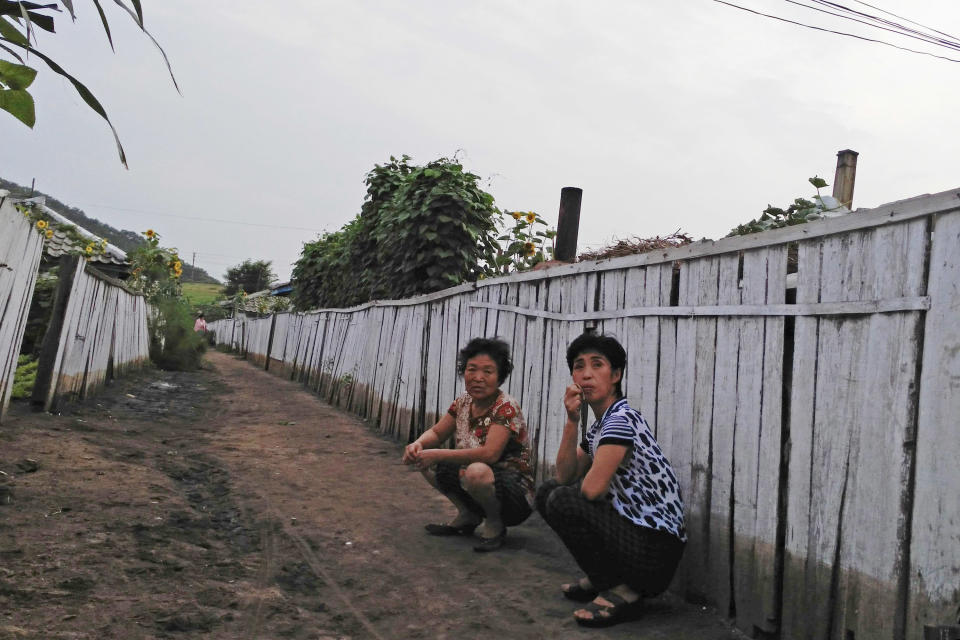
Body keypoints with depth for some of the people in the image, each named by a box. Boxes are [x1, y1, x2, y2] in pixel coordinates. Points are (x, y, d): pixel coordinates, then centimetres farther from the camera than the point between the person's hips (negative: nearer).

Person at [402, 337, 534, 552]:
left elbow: (489, 454, -33)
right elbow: (436, 433, 9)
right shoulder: (464, 402, 1)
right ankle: (467, 516, 11)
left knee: (477, 471, -38)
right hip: (474, 484, 7)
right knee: (423, 458, -1)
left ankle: (495, 525, -7)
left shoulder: (506, 407, -21)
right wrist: (418, 444, -15)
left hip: (515, 494, -7)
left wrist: (438, 455, -30)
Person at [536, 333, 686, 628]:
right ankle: (600, 579, 17)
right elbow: (565, 476, 6)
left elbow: (591, 489, -27)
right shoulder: (598, 426, 11)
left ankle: (623, 591, -6)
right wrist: (572, 421, -5)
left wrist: (566, 494, -1)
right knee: (548, 491, 9)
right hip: (634, 530, 10)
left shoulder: (621, 419, -19)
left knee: (562, 502, -23)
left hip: (657, 548, -10)